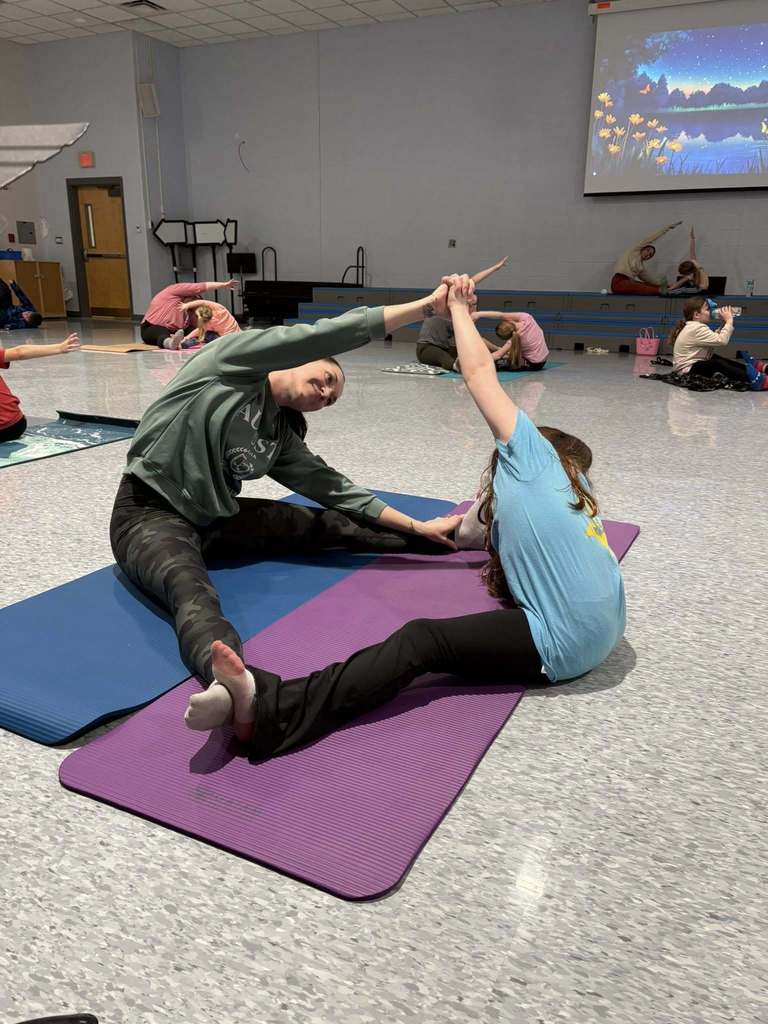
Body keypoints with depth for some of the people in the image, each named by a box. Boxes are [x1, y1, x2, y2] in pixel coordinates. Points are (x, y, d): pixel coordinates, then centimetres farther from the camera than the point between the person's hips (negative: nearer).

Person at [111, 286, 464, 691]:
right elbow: (331, 335, -17)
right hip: (150, 513, -7)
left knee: (333, 525, 1)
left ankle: (434, 540, 13)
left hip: (215, 518, 8)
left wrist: (419, 527, 7)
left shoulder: (281, 439, 8)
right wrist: (427, 306, -17)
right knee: (193, 594, -41)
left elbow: (336, 489, 9)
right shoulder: (236, 359, -10)